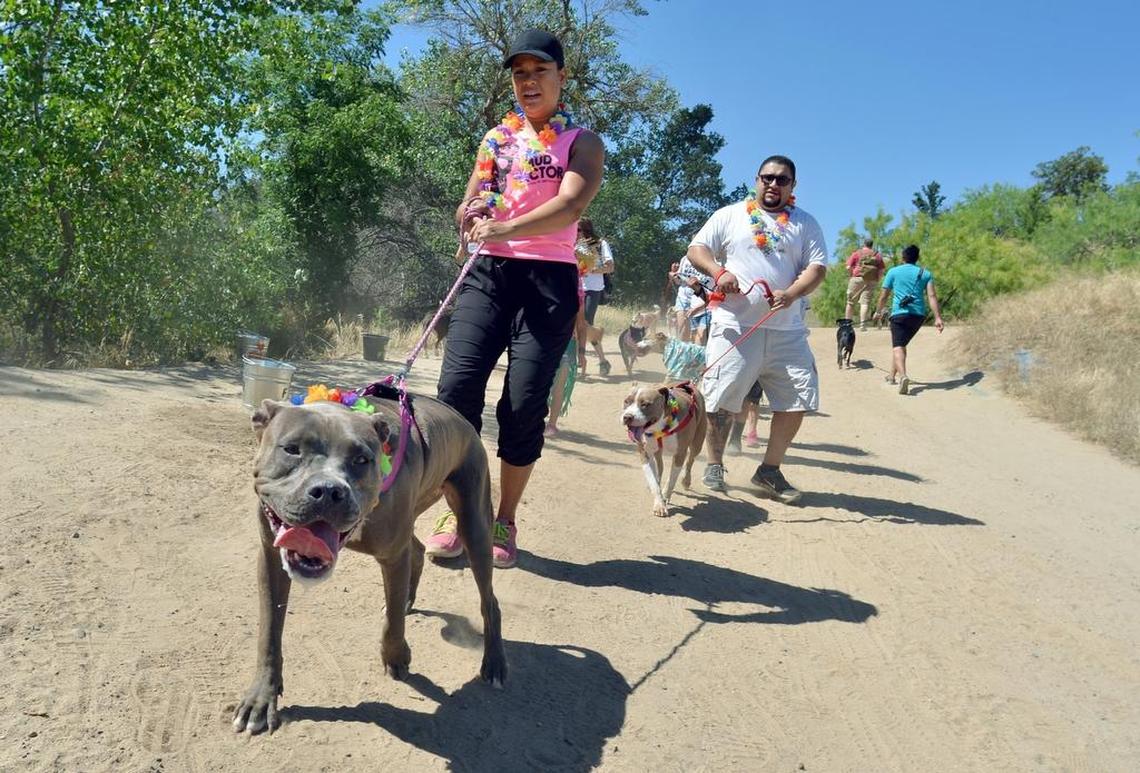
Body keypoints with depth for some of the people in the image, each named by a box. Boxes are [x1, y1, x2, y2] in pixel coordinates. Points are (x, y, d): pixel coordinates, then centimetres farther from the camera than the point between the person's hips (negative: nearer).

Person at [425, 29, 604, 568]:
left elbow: (570, 206, -14)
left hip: (548, 279, -3)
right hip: (488, 274, 4)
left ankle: (504, 521, 8)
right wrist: (469, 213, -4)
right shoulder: (496, 138, 20)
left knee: (524, 403, -7)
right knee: (457, 386, -11)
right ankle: (457, 513, 1)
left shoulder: (581, 143, 6)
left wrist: (504, 228, -30)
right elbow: (467, 205, 23)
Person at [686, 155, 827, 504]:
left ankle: (770, 470, 14)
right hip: (735, 325, -2)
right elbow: (697, 249, 6)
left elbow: (817, 267, 6)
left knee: (798, 398, 0)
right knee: (722, 399, -4)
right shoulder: (730, 215, 10)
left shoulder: (805, 224, 14)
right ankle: (714, 467, 14)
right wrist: (718, 271, -14)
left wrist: (792, 293, -14)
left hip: (787, 329, 3)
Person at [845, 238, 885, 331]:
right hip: (872, 281, 1)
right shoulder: (878, 255, 13)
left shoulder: (857, 253, 8)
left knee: (850, 302, 6)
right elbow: (881, 271, 7)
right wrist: (875, 279, 17)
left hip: (857, 279, -1)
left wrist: (851, 276, 14)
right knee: (865, 302, -3)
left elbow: (848, 267, 1)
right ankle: (862, 324, -13)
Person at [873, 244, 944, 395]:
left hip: (899, 314, -4)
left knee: (897, 346, -12)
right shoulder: (925, 273, 11)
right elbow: (932, 295, 0)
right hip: (919, 314, 4)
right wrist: (938, 317, -4)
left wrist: (879, 312, 26)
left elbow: (883, 296, 10)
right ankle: (893, 376, 34)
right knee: (900, 343, 23)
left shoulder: (893, 272, 7)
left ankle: (903, 376, -38)